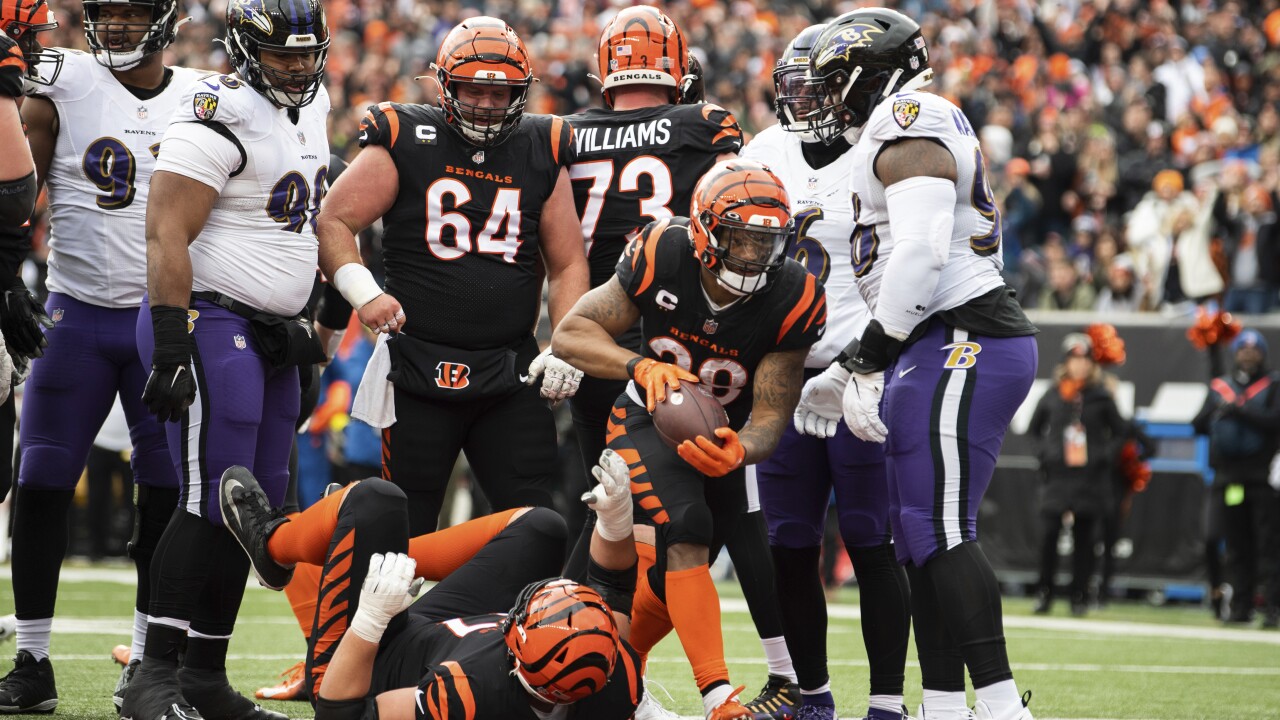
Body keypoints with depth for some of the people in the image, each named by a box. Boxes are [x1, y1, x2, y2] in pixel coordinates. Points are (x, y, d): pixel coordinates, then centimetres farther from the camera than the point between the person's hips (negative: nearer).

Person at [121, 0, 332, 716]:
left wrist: (304, 329, 26)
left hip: (271, 335, 9)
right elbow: (167, 234, -19)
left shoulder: (308, 114, 14)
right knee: (211, 503, -13)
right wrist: (172, 347, -24)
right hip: (212, 321, -9)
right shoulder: (221, 116, -14)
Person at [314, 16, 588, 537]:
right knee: (404, 532, 2)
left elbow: (567, 264, 11)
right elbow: (333, 222, -2)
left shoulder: (542, 153, 8)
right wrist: (362, 292, -18)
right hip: (419, 370, -2)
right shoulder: (405, 143, -1)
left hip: (512, 374, 2)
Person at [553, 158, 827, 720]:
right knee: (686, 531, -27)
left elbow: (770, 418, -22)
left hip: (726, 434, 3)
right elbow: (570, 334, -19)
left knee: (675, 579, 10)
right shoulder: (662, 256, -25)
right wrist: (641, 366, -38)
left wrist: (737, 452, -46)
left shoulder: (793, 300, -24)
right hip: (650, 420, -3)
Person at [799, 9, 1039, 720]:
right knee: (919, 536, 10)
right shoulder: (917, 132, 23)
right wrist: (856, 367, 24)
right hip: (949, 348, 11)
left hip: (961, 343, -11)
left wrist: (874, 348, -15)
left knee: (941, 532, -14)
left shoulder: (908, 127, -9)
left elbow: (920, 252, -21)